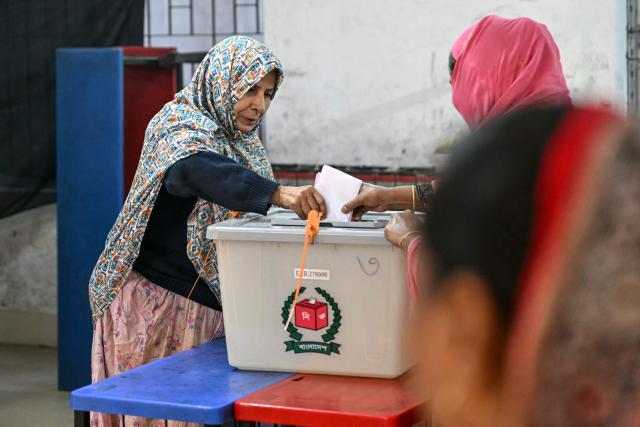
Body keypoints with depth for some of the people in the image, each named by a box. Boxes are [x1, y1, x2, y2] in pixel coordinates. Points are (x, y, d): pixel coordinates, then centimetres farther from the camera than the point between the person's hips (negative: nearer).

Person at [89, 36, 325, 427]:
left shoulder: (244, 142, 12)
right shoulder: (179, 127, -14)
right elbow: (202, 171, -37)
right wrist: (278, 193, -51)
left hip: (212, 306, 7)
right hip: (160, 301, -7)